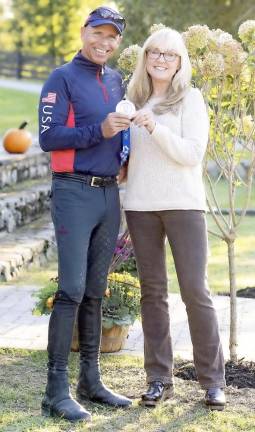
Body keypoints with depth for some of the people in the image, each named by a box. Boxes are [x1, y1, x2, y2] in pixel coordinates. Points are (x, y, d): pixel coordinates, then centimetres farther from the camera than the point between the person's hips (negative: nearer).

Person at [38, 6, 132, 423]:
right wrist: (100, 130, -22)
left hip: (110, 193, 7)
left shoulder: (116, 80, 15)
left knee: (95, 292, 10)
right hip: (75, 192, -7)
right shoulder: (63, 78, -4)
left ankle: (91, 380, 17)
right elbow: (48, 137, -13)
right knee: (72, 289, -11)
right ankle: (57, 391, -8)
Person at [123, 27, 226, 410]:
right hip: (141, 206, 4)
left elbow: (192, 154, -11)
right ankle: (159, 379, 13)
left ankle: (213, 380, 4)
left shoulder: (190, 99, 0)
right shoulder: (134, 101, 12)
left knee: (195, 290, -6)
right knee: (152, 291, 6)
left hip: (183, 204, -4)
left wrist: (156, 127, -21)